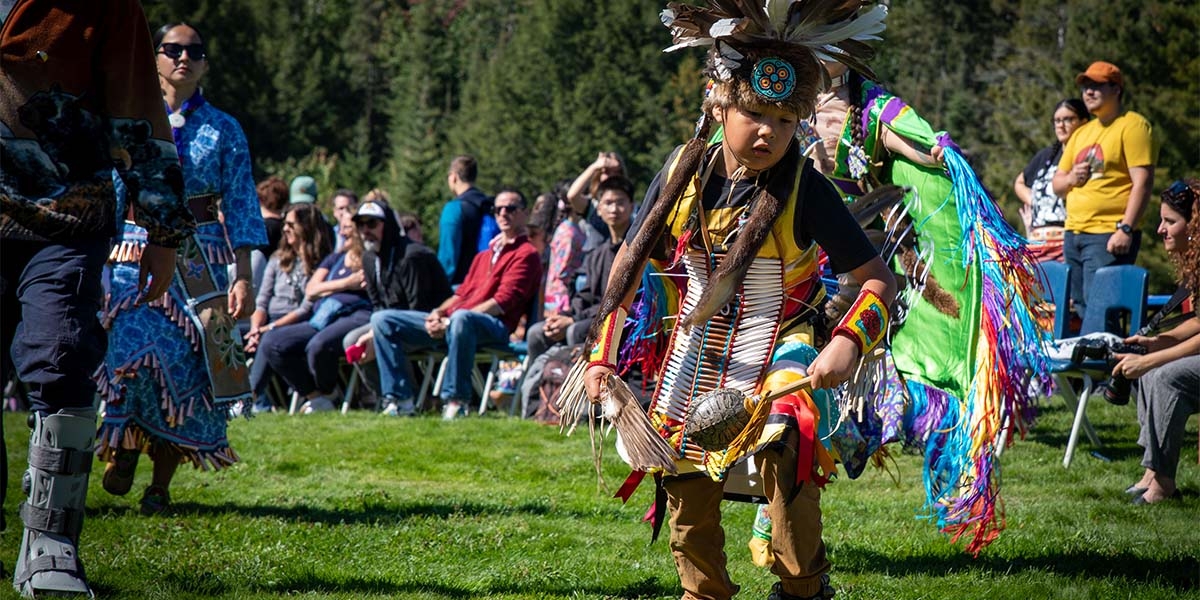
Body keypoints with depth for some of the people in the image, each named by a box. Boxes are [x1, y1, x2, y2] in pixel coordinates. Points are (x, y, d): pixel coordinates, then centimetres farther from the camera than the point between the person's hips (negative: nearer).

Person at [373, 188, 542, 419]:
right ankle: (400, 399, -12)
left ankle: (456, 401, -37)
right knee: (382, 320, -3)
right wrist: (438, 313, 1)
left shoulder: (526, 254, 3)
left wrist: (450, 321, -16)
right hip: (448, 323, 8)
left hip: (494, 326, -8)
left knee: (461, 318, -44)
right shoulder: (484, 255, 30)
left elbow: (502, 302, -9)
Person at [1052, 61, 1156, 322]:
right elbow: (1057, 184, 26)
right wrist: (1070, 178, 1)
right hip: (1074, 234, 8)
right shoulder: (1081, 134, 21)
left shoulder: (1133, 126, -4)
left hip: (1109, 236, -8)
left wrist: (1125, 229, -21)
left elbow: (1143, 182, -13)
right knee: (1080, 308, 6)